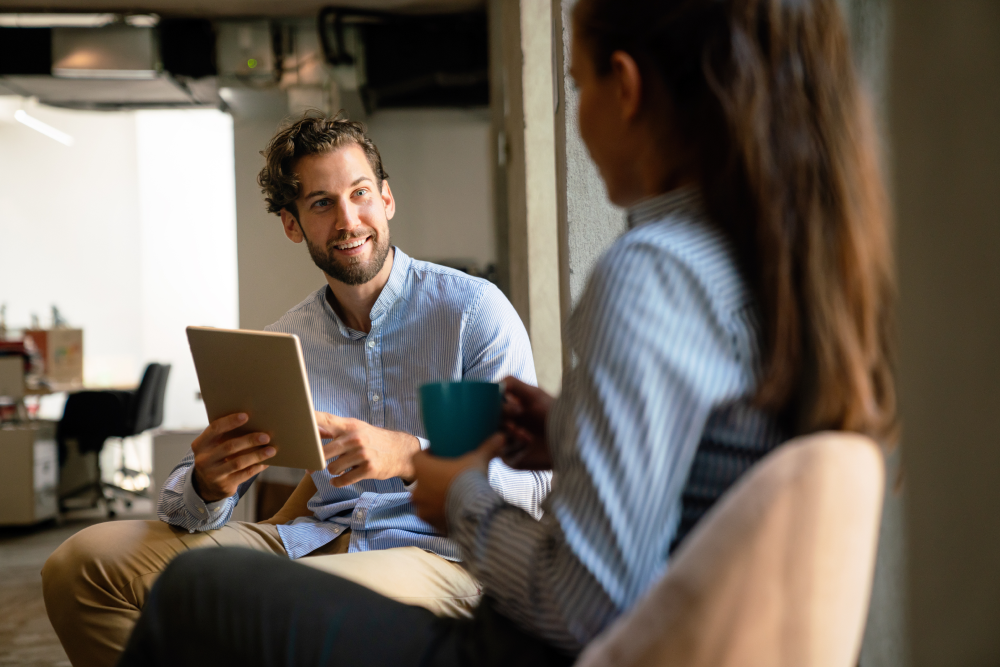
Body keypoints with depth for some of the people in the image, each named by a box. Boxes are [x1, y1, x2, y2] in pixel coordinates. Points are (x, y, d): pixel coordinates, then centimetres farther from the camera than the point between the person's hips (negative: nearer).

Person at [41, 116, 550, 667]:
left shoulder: (474, 310, -3)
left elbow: (530, 483, -11)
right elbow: (183, 499, 10)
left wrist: (408, 455, -29)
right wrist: (207, 486, -17)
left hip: (439, 553, -5)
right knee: (82, 562, -8)